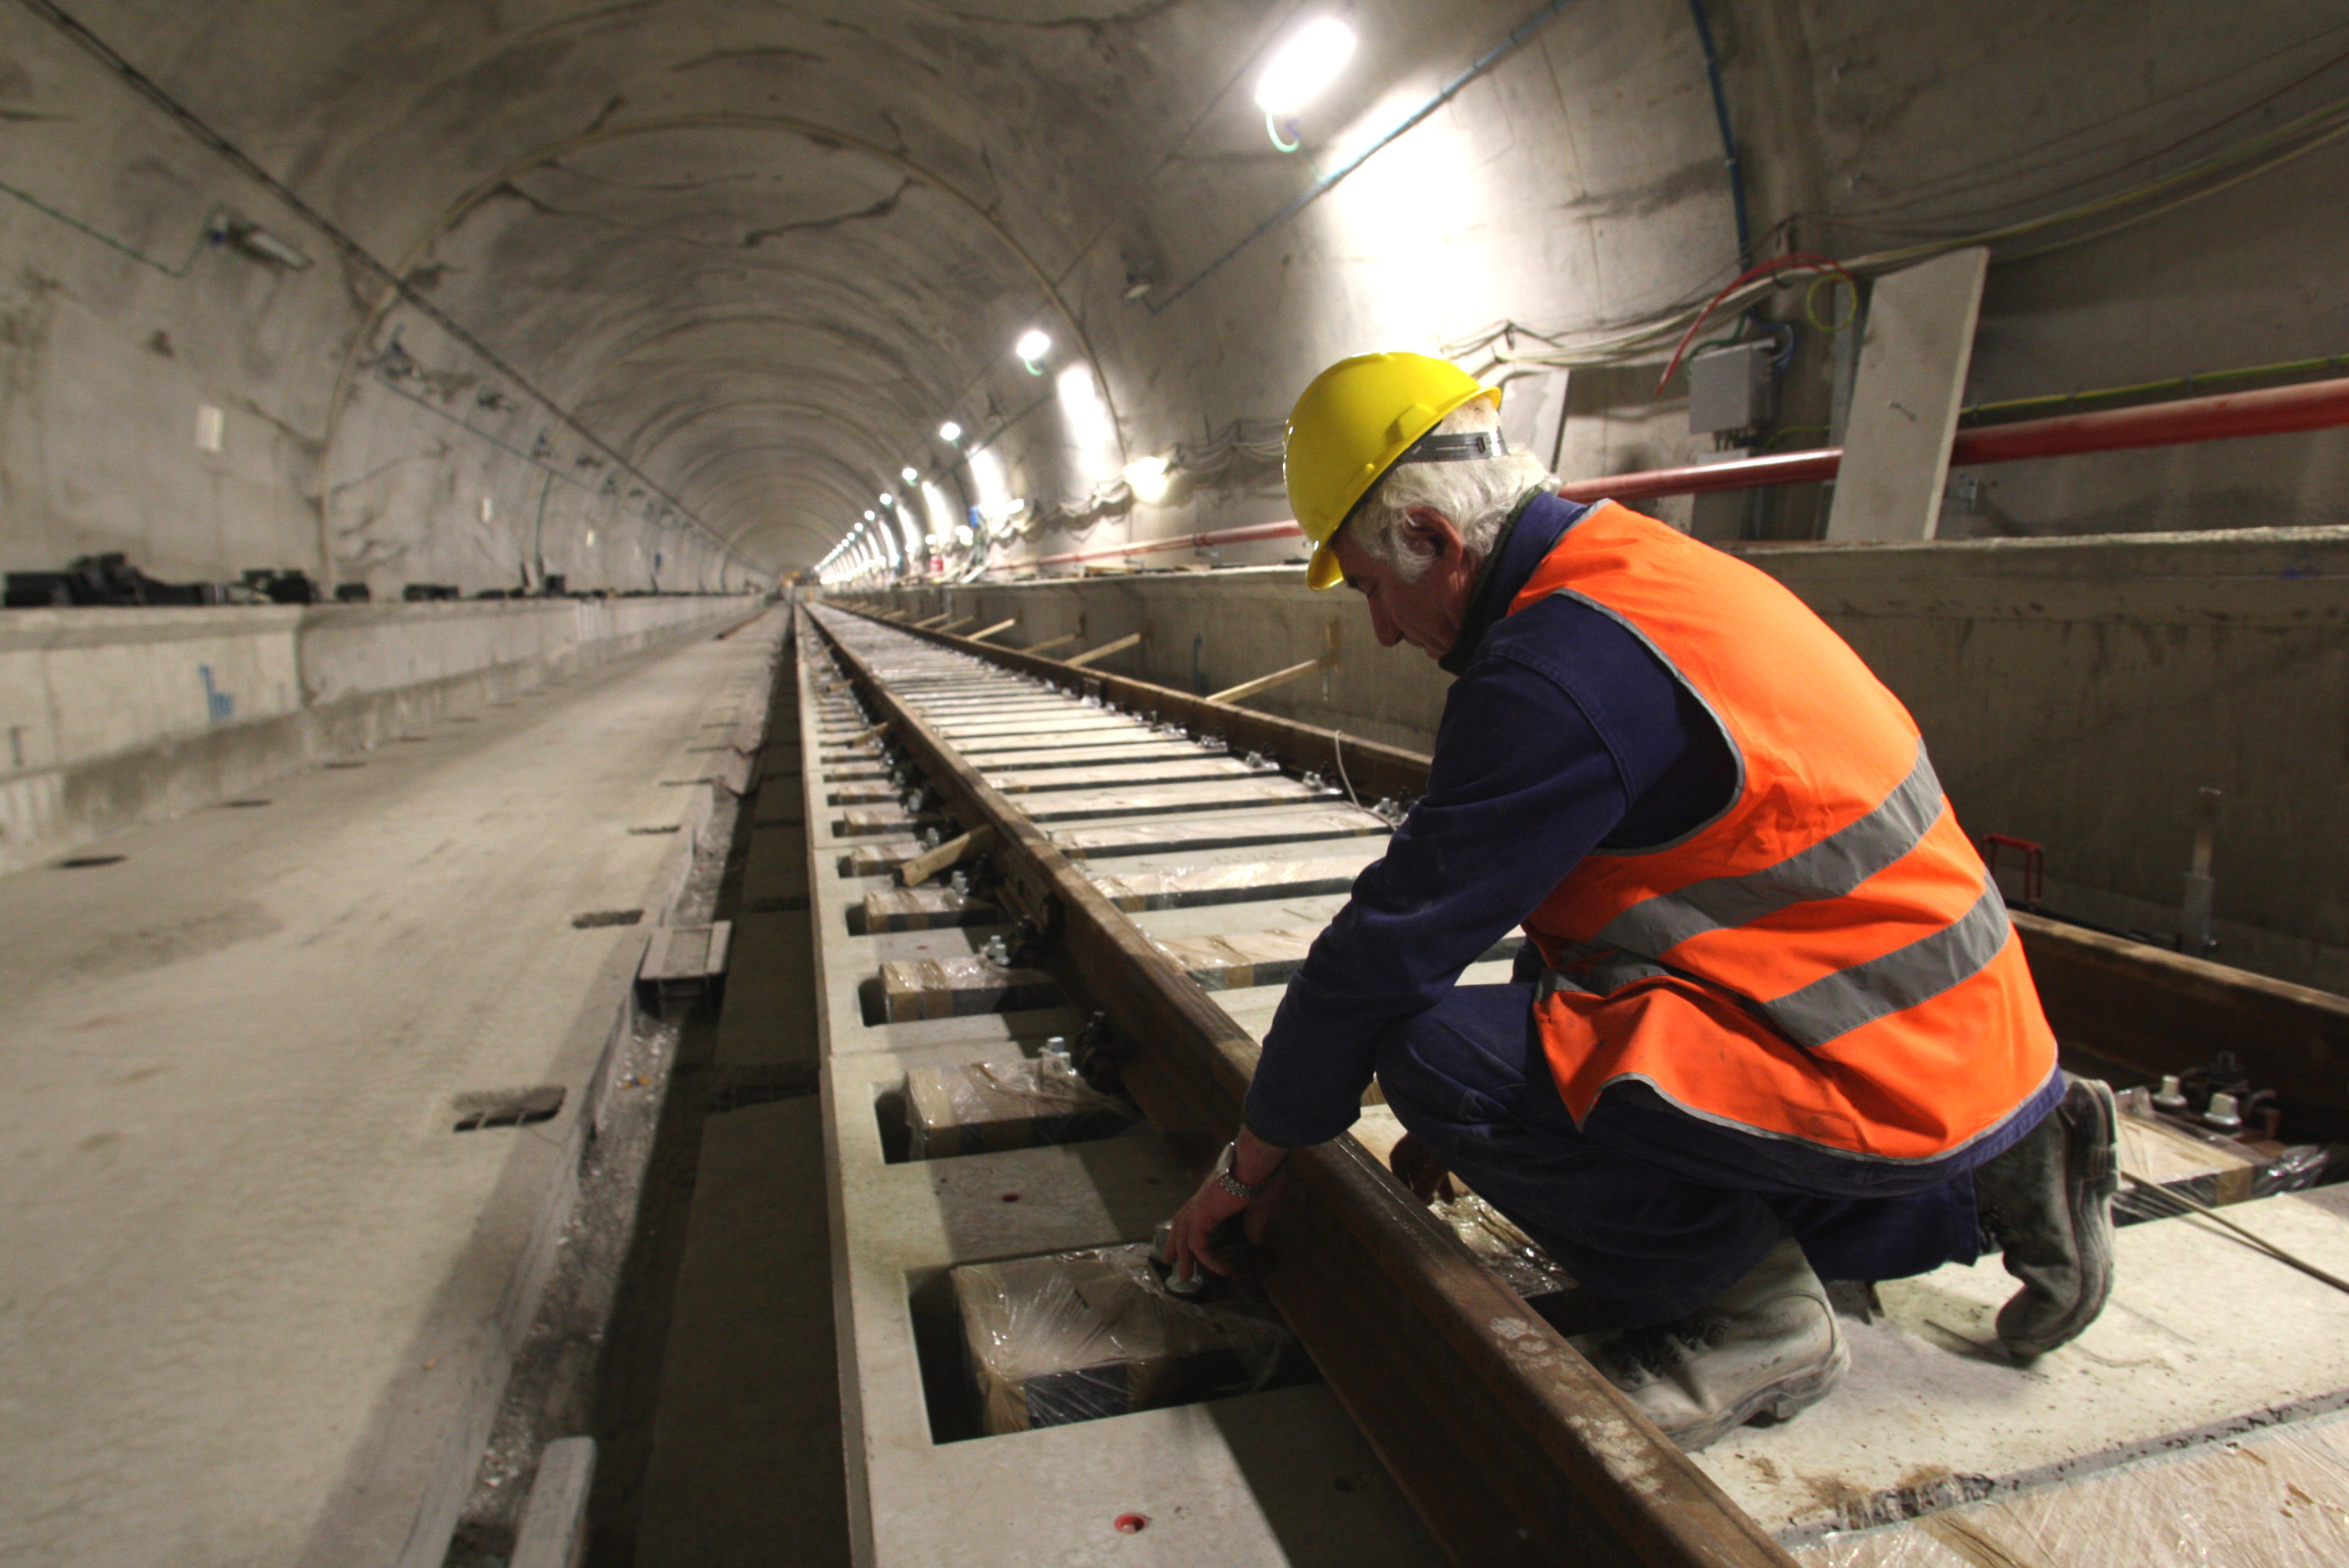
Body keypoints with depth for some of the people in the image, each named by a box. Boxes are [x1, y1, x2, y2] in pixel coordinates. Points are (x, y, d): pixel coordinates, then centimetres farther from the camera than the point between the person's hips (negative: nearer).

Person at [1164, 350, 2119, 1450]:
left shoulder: (1558, 670, -23)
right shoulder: (1634, 563, 9)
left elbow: (1393, 944, -18)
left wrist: (1251, 1163, -3)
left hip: (1876, 1073, -10)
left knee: (1432, 1052, -21)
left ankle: (1752, 1316, 0)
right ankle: (1986, 1180, 20)